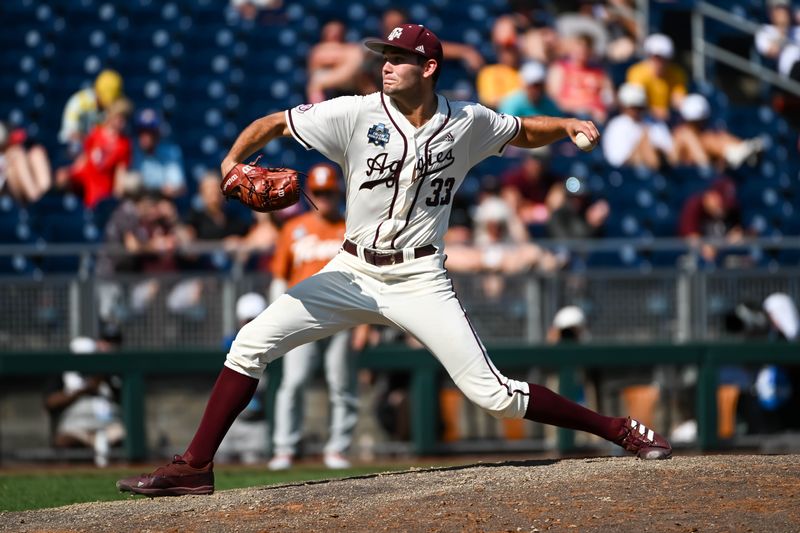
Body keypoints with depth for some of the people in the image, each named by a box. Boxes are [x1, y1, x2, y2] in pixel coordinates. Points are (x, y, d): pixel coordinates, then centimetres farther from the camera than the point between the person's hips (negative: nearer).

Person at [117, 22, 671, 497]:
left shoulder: (467, 122, -3)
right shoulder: (358, 114, -8)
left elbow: (524, 132, 16)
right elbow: (271, 124, -6)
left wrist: (567, 125, -4)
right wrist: (234, 160, -25)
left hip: (419, 279, -2)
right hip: (352, 275, 2)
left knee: (493, 394, -10)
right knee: (250, 345, -10)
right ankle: (195, 469, -3)